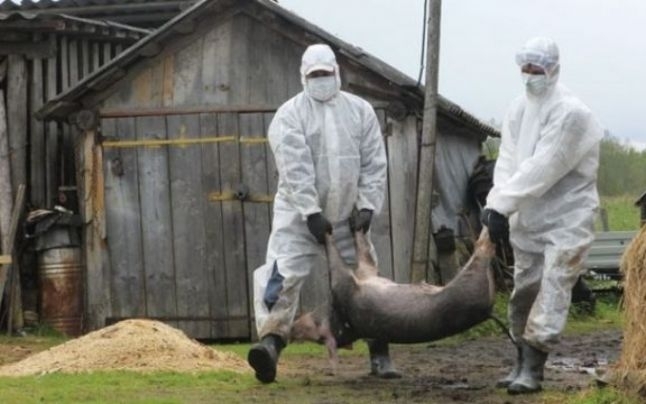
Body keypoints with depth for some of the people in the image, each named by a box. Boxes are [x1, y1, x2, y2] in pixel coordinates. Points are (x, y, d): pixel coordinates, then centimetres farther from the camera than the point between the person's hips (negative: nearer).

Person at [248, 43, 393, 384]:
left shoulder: (360, 111, 4)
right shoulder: (289, 115, -8)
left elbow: (373, 164, 1)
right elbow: (295, 169, -17)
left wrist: (367, 206, -8)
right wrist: (312, 213, -23)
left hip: (346, 216, 4)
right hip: (299, 215, -4)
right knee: (282, 274, -20)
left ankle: (380, 355, 18)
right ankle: (271, 343, -30)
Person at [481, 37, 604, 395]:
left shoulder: (571, 113, -19)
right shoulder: (519, 109, 4)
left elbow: (542, 168, -24)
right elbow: (508, 161, -4)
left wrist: (502, 205, -26)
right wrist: (496, 204, -20)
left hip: (566, 217, -7)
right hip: (528, 218, 7)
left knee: (551, 292, -13)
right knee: (523, 292, 12)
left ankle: (533, 369, -14)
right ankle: (523, 363, 24)